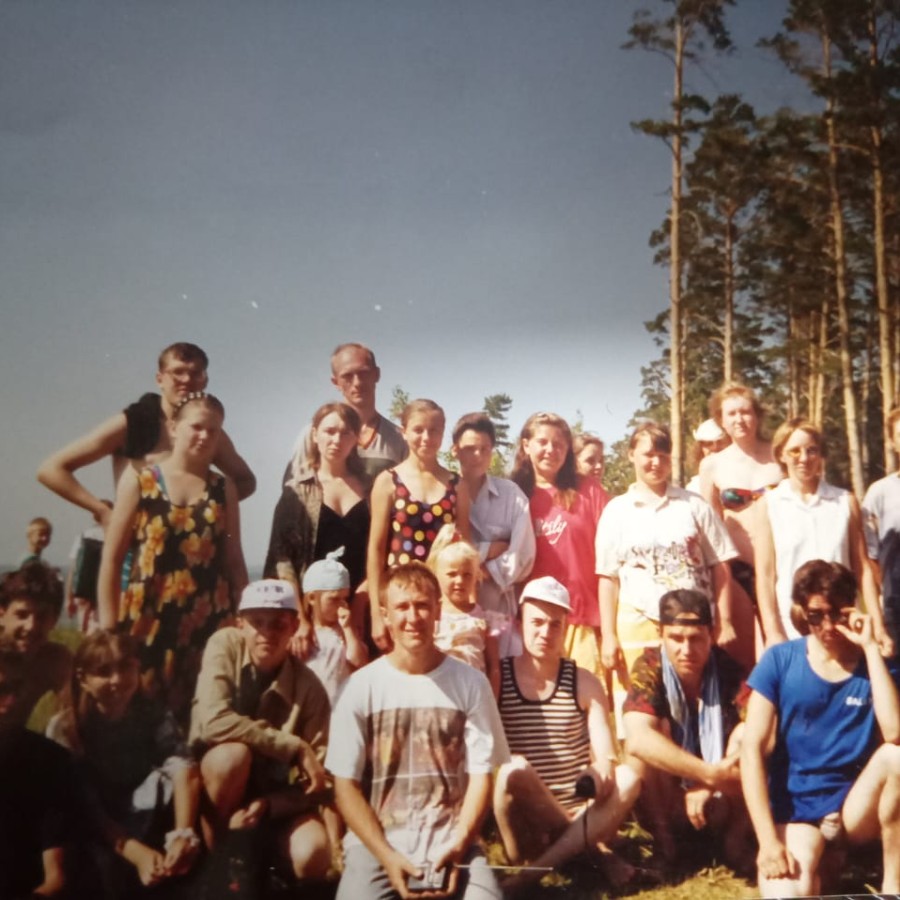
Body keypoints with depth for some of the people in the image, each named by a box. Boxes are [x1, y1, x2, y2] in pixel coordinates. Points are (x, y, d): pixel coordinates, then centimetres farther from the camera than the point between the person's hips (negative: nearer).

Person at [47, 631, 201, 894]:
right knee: (105, 870, -36)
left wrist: (184, 833, -47)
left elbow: (183, 768, -26)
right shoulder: (63, 728, -13)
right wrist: (136, 853, -36)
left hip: (143, 819, 2)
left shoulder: (154, 714, -8)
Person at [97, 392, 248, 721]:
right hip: (147, 620, -2)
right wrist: (108, 626, -4)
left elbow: (234, 561, 13)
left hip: (209, 622, 2)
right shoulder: (138, 481, 3)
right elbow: (112, 559, 1)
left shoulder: (224, 489, 10)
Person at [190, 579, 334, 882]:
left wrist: (267, 805, -30)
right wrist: (295, 748, -27)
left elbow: (317, 779, -12)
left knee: (313, 855, -27)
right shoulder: (226, 645, -15)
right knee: (233, 753, -34)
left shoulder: (309, 688, -14)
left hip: (274, 795, 1)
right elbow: (212, 721, -29)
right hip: (217, 787, -1)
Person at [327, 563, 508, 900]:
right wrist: (386, 855, -12)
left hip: (450, 843, 1)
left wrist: (457, 845, -12)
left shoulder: (470, 683, 3)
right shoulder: (361, 686, 1)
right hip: (376, 843, 0)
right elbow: (345, 784, 0)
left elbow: (481, 772, 2)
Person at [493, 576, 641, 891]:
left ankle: (533, 871, -26)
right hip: (520, 819, -3)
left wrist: (601, 772, -26)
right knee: (514, 770, -34)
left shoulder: (585, 684, 5)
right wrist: (509, 766, -26)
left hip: (577, 810, 3)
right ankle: (586, 847, -16)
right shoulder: (495, 680, 1)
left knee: (628, 779, -27)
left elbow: (606, 756, -3)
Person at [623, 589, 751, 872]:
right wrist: (711, 774, -39)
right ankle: (660, 838, -9)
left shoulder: (729, 670, -13)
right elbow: (638, 738, -34)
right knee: (646, 744, -27)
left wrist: (708, 786, -35)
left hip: (724, 806, 1)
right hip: (667, 804, -1)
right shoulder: (649, 667, -17)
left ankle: (735, 838, -5)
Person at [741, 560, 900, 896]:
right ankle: (809, 865, 1)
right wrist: (768, 839, -18)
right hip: (796, 809, -3)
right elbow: (752, 749, -9)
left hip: (855, 808, 3)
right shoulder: (779, 660, -4)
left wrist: (870, 647, -18)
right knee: (788, 893, -33)